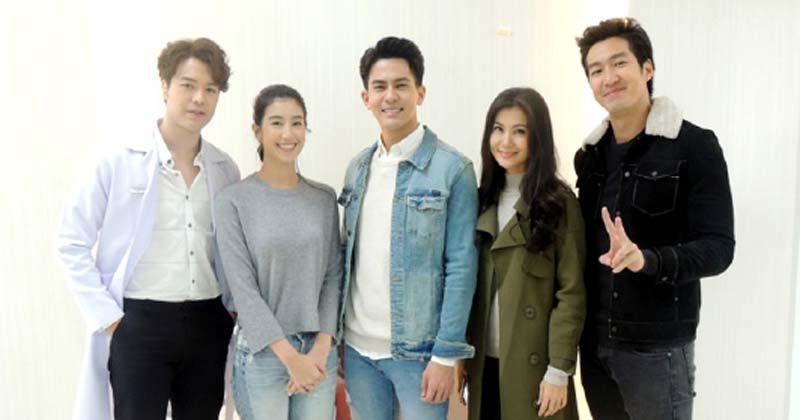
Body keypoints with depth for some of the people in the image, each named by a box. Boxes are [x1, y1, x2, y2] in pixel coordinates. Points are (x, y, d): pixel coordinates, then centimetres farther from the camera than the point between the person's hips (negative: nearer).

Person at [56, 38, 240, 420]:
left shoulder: (225, 169, 4)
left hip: (208, 322, 4)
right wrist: (106, 314, -8)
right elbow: (73, 242, -4)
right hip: (139, 323, -3)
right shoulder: (119, 162, -7)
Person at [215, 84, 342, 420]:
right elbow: (243, 288, -10)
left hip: (319, 349, 3)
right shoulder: (233, 202, -7)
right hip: (262, 352, -3)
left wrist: (321, 347, -7)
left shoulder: (325, 198, 3)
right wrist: (290, 356, -12)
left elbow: (333, 276, 3)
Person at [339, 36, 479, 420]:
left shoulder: (452, 169, -10)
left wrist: (446, 353, -14)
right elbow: (348, 255, 11)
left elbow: (461, 266, -12)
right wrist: (336, 335, 9)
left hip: (416, 349, -5)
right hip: (357, 346, 5)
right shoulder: (358, 168, 6)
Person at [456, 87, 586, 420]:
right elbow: (471, 285, 7)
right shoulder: (484, 199, 6)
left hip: (534, 365, -4)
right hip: (484, 362, 5)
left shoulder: (559, 203, -9)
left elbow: (571, 293, -10)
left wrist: (559, 370, -13)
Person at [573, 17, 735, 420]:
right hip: (594, 341, 5)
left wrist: (646, 258, -30)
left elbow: (718, 248, -13)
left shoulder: (694, 146, -9)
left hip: (657, 345, -5)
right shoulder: (589, 154, 7)